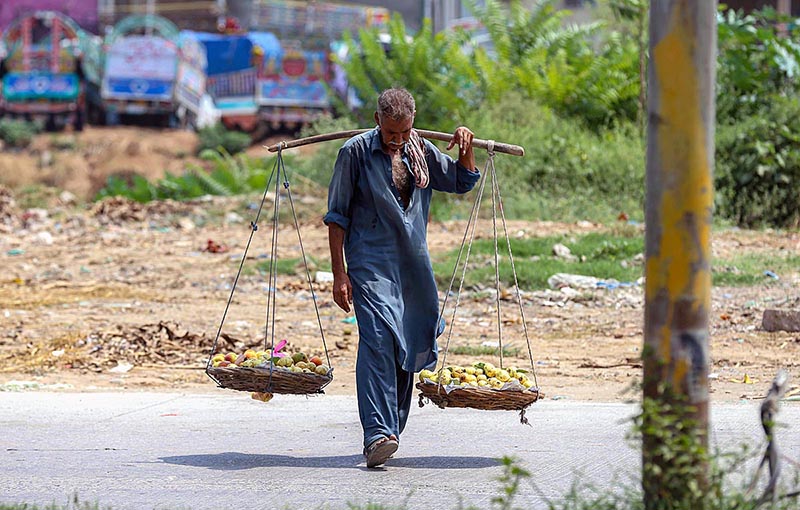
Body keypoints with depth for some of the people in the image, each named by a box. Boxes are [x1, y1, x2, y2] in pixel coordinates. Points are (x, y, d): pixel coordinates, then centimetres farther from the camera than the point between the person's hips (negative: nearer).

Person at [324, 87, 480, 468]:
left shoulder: (421, 150, 10)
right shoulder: (356, 152, -4)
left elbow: (461, 182, 24)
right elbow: (336, 217, -2)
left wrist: (465, 149, 4)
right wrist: (339, 274, -7)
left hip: (414, 265, 6)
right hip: (371, 262, -6)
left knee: (410, 346, 7)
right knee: (378, 340, -21)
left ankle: (391, 429, 20)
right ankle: (377, 435, -29)